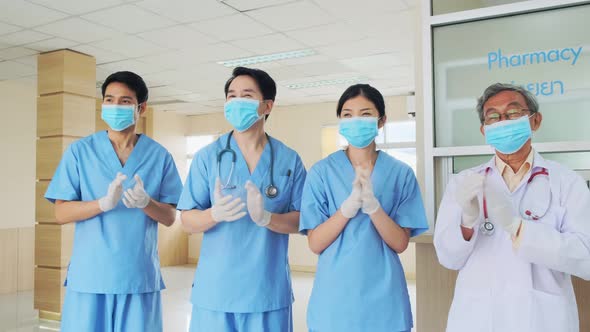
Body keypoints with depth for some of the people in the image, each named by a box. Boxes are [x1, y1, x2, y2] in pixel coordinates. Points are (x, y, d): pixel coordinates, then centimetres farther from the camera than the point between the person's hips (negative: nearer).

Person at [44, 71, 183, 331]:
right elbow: (61, 213, -2)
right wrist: (104, 203, -19)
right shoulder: (79, 151, 2)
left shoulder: (159, 156, 2)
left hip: (140, 277, 1)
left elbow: (170, 217, 2)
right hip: (88, 277, 0)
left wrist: (146, 202, -19)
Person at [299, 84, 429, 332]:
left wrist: (373, 205, -23)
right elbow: (315, 244, -8)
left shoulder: (401, 173, -1)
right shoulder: (322, 172, -4)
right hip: (334, 299, -1)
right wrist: (349, 207, -23)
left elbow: (400, 243, -6)